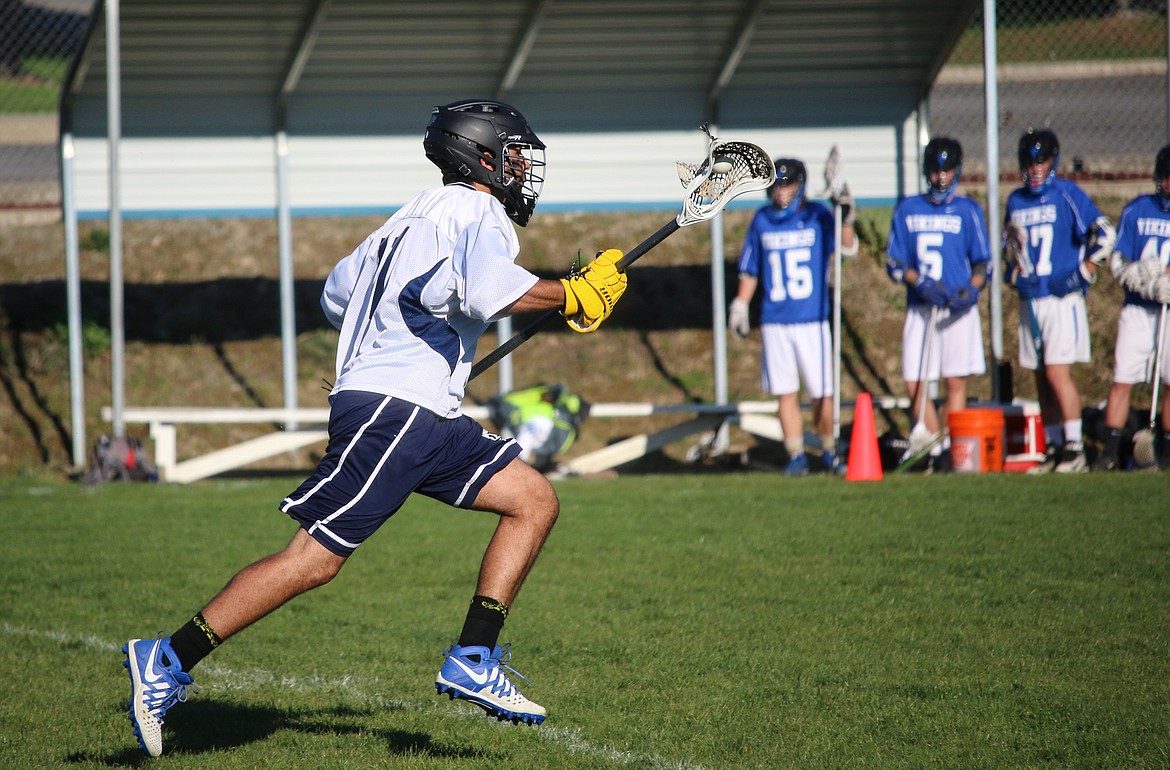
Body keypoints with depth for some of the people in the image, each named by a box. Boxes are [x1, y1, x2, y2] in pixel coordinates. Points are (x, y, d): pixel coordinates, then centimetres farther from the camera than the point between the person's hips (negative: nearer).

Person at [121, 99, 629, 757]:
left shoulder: (420, 215, 24)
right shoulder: (478, 212, -5)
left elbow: (338, 290, 33)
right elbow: (491, 290, -27)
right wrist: (575, 295, -15)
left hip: (428, 420, 10)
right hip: (390, 413, -10)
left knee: (536, 500, 6)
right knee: (316, 560, -12)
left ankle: (473, 660, 0)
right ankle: (168, 662, -7)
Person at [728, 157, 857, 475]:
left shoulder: (817, 216, -2)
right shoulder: (761, 220, 6)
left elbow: (847, 248, -17)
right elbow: (749, 270, 15)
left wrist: (846, 220, -33)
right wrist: (740, 306, 11)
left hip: (812, 321, -2)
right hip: (774, 323, 2)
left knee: (822, 393, -1)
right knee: (786, 393, 2)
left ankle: (829, 451, 16)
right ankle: (796, 457, 8)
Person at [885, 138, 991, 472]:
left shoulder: (968, 210, 6)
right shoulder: (907, 210, 11)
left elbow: (983, 263, 6)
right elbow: (895, 264, 7)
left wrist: (971, 290, -14)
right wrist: (920, 283, -11)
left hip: (959, 308, -2)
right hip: (919, 307, 2)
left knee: (956, 381, -5)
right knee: (915, 385, -4)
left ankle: (952, 448, -1)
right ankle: (936, 448, 4)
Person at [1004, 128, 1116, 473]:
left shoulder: (1068, 194, -5)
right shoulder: (1016, 201, 13)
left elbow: (1104, 234, -9)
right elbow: (1009, 244, 25)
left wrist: (1082, 273, -13)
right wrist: (1015, 272, 6)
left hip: (1062, 299, -6)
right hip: (1030, 300, 6)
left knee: (1057, 373, -14)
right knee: (1042, 380, 7)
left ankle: (1075, 449, -11)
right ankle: (1053, 449, 12)